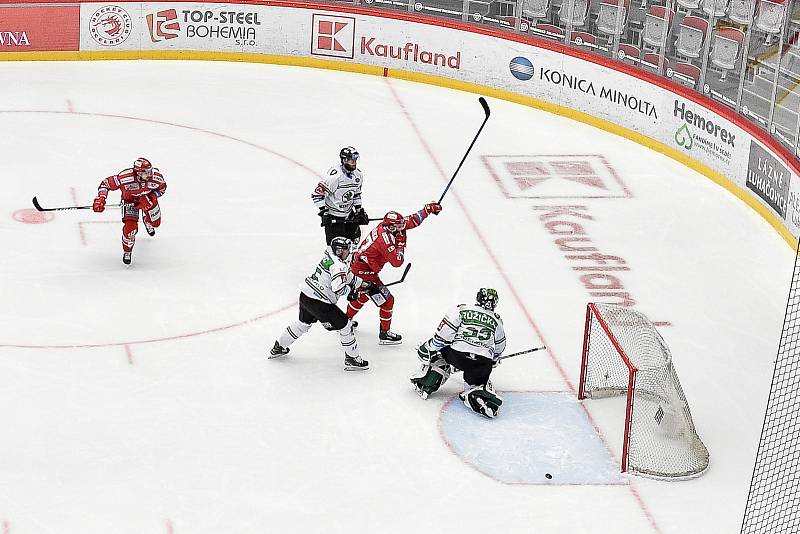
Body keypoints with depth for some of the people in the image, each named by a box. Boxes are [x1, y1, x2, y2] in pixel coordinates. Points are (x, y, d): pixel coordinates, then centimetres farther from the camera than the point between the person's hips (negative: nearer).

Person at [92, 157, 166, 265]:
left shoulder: (156, 176, -33)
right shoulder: (125, 177, -41)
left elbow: (162, 188, -10)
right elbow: (106, 183, -28)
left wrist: (151, 198, -24)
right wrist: (100, 199, -38)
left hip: (148, 198, 3)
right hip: (130, 200, -3)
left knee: (155, 222, 16)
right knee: (130, 227, -16)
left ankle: (147, 221, 57)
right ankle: (127, 251, 13)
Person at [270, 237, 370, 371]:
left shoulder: (329, 255, 10)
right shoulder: (339, 265, -19)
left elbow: (346, 275, 24)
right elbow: (338, 288, -28)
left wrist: (362, 283, 22)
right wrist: (350, 288, -8)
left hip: (305, 294, 10)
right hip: (319, 302, -10)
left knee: (303, 323, 32)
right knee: (344, 325, 1)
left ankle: (279, 347, 45)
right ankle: (352, 359, 7)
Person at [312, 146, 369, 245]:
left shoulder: (358, 175, 0)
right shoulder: (334, 176, -25)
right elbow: (317, 195, -23)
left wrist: (359, 210, 13)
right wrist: (324, 212, -25)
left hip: (349, 214, 7)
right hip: (333, 217, -7)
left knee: (355, 239, 14)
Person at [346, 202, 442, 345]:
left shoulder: (385, 226, -3)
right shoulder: (385, 238, -29)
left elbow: (412, 221, 7)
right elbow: (397, 262, -26)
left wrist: (427, 209, 4)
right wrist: (401, 242, -18)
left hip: (358, 263, 10)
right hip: (365, 270, -10)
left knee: (363, 294, 32)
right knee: (387, 300, -1)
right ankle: (384, 334, 10)